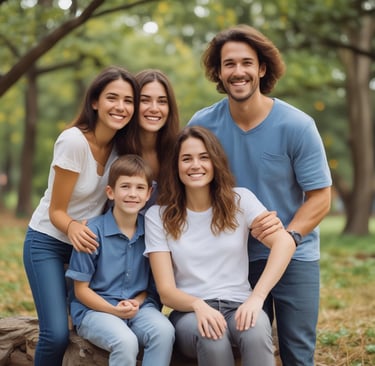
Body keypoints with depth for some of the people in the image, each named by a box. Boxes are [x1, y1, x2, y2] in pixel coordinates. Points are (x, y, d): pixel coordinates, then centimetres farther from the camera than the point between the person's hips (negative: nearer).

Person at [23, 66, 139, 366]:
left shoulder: (122, 145, -7)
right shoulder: (74, 141, -24)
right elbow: (56, 210, -18)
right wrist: (73, 228, -38)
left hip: (89, 240, 6)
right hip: (48, 242, -6)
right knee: (57, 335, -17)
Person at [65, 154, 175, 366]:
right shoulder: (93, 231, -9)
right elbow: (81, 289, -4)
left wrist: (137, 302, -8)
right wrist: (114, 310, -17)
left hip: (140, 306, 3)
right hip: (95, 308, -3)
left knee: (165, 331, -29)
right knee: (126, 342, -34)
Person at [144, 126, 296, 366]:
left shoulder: (239, 200, 3)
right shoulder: (158, 216, 1)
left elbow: (285, 242, -13)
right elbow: (166, 291, -4)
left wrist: (257, 297, -25)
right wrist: (199, 305, -26)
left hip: (238, 307, 1)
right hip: (190, 312, 0)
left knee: (256, 330, -35)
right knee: (210, 335, -36)